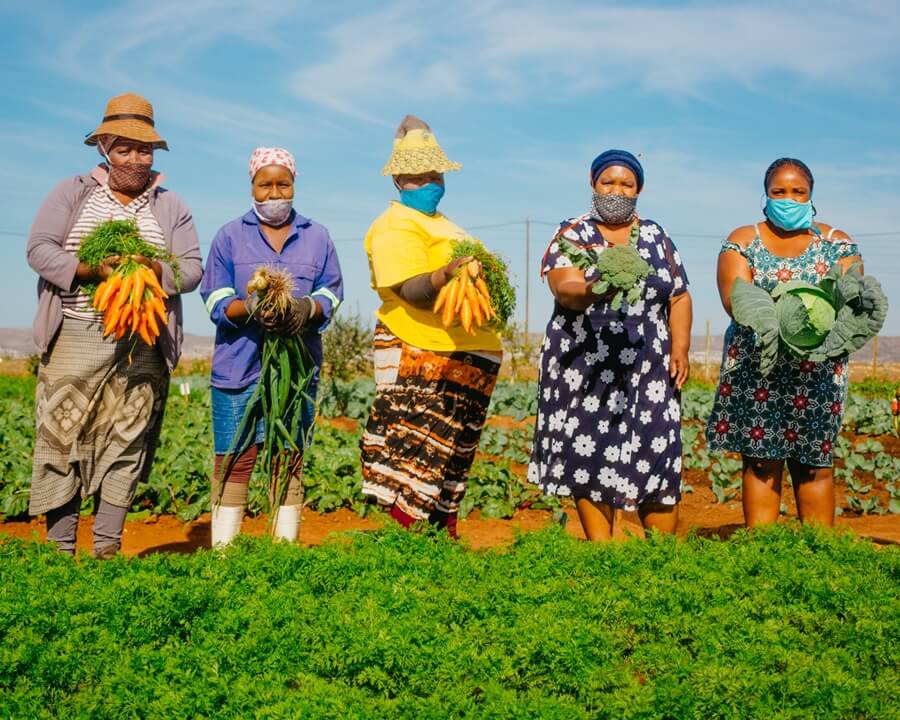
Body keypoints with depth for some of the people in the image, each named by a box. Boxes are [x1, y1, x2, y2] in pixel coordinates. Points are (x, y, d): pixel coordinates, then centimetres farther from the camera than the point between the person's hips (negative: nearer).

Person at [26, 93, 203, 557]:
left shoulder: (170, 208, 14)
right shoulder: (72, 194, 9)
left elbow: (192, 269, 6)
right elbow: (39, 249, -1)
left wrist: (154, 271, -16)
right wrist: (90, 270, -17)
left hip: (143, 345, 1)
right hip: (74, 339, -1)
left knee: (126, 441, 1)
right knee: (63, 437, -3)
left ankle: (107, 547, 7)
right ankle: (60, 549, 3)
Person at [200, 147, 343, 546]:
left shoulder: (317, 237, 14)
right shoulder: (230, 236, 9)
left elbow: (331, 294, 8)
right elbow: (215, 301, 2)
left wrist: (307, 308, -15)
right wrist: (251, 308, -19)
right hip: (239, 367, -1)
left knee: (289, 461, 3)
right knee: (233, 462, -2)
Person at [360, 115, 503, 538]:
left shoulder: (441, 224, 23)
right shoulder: (395, 226, -8)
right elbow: (412, 290, -22)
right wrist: (447, 274, -38)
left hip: (469, 360, 10)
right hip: (422, 359, -10)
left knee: (449, 462, 12)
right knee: (414, 459, -11)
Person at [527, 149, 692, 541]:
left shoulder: (656, 236, 15)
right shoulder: (572, 234, 4)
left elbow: (680, 297, 14)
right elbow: (563, 288, -14)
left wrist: (680, 348, 0)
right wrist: (592, 292, -36)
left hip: (648, 369, 2)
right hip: (585, 369, -2)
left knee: (658, 458, -3)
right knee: (591, 457, -3)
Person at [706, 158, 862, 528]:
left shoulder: (837, 243, 8)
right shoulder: (742, 241, 6)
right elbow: (733, 296, -9)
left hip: (818, 370, 0)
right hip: (755, 368, 0)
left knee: (815, 463, 1)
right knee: (761, 460, -1)